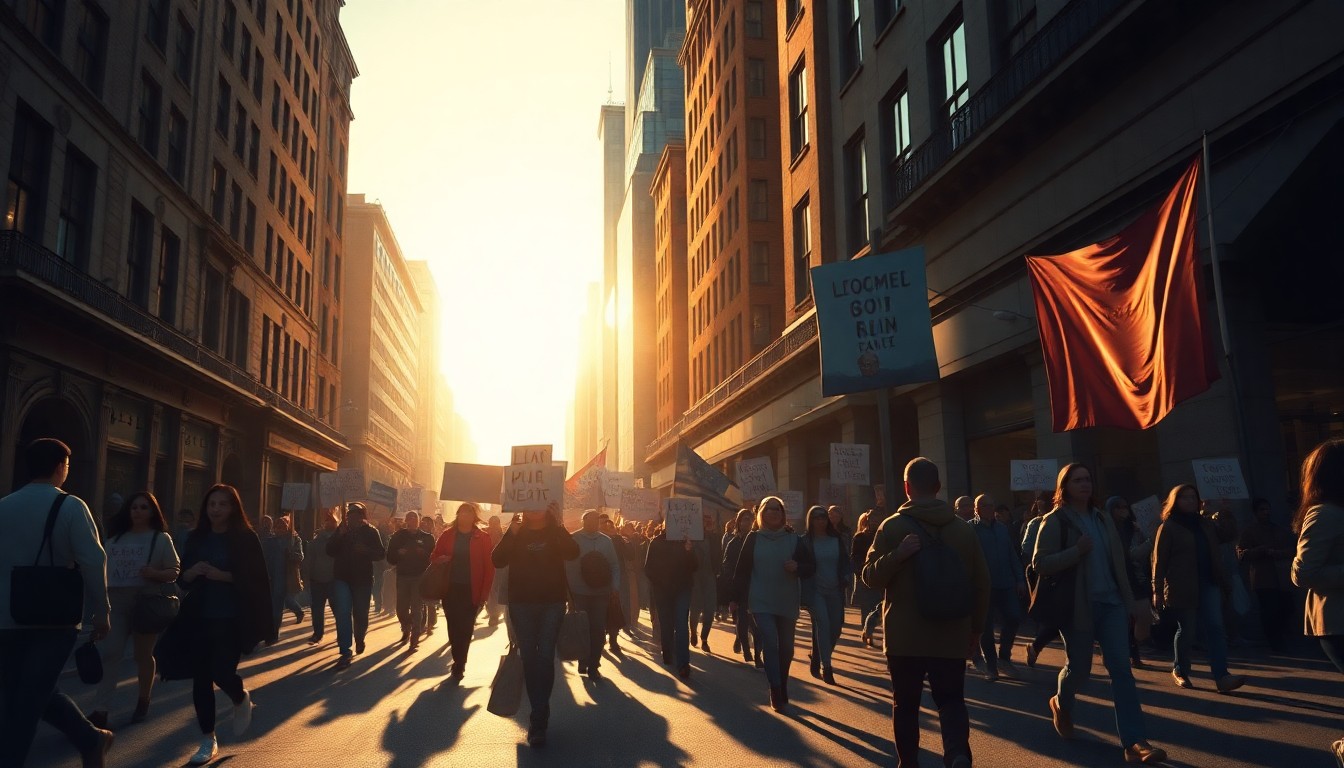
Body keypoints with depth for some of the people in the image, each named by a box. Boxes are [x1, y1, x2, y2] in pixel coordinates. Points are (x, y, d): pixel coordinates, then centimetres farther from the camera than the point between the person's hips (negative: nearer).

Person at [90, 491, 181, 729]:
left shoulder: (161, 538, 1)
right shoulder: (116, 538, 12)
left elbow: (174, 572, -3)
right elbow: (106, 568, 15)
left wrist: (154, 573, -22)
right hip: (117, 603, 3)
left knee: (143, 655, 8)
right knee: (110, 653, -8)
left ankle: (143, 703, 24)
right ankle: (100, 711, -11)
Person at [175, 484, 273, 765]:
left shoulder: (245, 537, -4)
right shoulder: (196, 538, 9)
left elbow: (257, 579, -9)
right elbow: (181, 578, 10)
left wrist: (223, 575, -21)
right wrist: (191, 572, -12)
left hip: (231, 619, -4)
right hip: (199, 618, 4)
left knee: (222, 671, -11)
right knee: (201, 677, 3)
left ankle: (241, 700, 26)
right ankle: (208, 740, 17)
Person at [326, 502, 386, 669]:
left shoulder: (371, 532, -2)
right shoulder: (341, 530, 5)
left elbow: (381, 553, -6)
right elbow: (330, 550, -2)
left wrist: (365, 550, -24)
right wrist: (340, 535, -15)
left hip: (363, 579, -1)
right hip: (342, 577, 1)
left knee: (360, 613, 8)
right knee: (343, 613, -11)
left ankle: (359, 639, 39)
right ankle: (345, 652, -12)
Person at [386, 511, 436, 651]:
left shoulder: (427, 538, 4)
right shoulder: (398, 536, 7)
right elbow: (390, 557, 5)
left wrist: (423, 553, -18)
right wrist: (399, 554, -15)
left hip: (420, 576, -2)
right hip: (402, 576, 2)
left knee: (417, 608, -7)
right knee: (401, 608, 5)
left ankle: (414, 639, -4)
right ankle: (406, 630, 34)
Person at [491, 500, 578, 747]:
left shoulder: (556, 532, 3)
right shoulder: (516, 534, 5)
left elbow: (573, 553, -16)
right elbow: (497, 560, -9)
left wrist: (559, 524, -24)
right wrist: (512, 532, -20)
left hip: (552, 602, -1)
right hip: (521, 604, 2)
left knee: (545, 657, -10)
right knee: (529, 658, 5)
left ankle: (538, 722, -7)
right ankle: (540, 715, 18)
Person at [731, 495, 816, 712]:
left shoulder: (794, 539, 3)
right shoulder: (753, 539, 2)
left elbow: (811, 566, 6)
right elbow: (742, 569, 1)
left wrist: (797, 567, -15)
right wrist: (736, 597, -1)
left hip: (787, 603, 2)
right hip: (761, 602, -2)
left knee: (786, 647, 10)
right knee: (770, 644, -14)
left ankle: (781, 690, 29)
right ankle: (777, 694, -7)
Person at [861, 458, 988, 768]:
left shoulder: (892, 526, -6)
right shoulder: (962, 527, 4)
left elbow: (871, 577, -8)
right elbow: (981, 583, 7)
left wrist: (896, 555, -22)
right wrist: (975, 627, 16)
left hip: (904, 636, -2)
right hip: (952, 635, 2)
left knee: (905, 703, 13)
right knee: (951, 699, 8)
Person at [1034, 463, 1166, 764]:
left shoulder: (1102, 520, 11)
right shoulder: (1055, 521, -7)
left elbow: (1117, 563, 15)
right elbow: (1039, 563, -14)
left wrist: (1128, 599, 10)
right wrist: (1077, 551, -23)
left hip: (1110, 602, 5)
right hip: (1077, 606, -4)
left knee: (1121, 668, -6)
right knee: (1079, 668, 6)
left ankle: (1135, 742, -9)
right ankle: (1061, 704, 39)